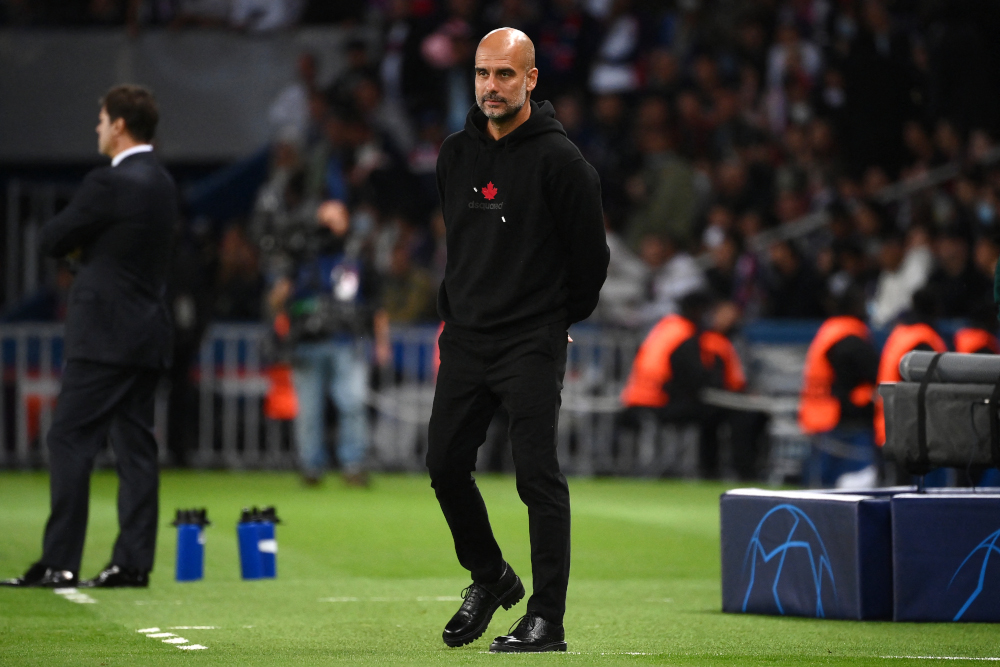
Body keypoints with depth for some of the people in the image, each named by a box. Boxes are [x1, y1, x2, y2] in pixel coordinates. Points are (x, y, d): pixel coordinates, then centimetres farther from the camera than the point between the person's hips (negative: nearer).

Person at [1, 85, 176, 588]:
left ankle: (60, 562, -8)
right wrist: (88, 249, 7)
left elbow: (54, 240, -8)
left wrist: (73, 242, 12)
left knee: (69, 440, -6)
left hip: (105, 334, -9)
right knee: (134, 445, 7)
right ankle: (133, 561, 5)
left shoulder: (110, 183, -15)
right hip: (147, 331, 9)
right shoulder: (160, 182, 13)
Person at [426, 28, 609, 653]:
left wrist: (554, 319, 5)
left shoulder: (558, 159, -11)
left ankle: (547, 619, -5)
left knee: (538, 475, -7)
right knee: (445, 463, 7)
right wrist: (457, 309, 17)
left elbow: (591, 255, -5)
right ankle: (490, 578, 28)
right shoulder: (457, 154, 9)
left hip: (532, 343, -6)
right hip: (466, 338, 6)